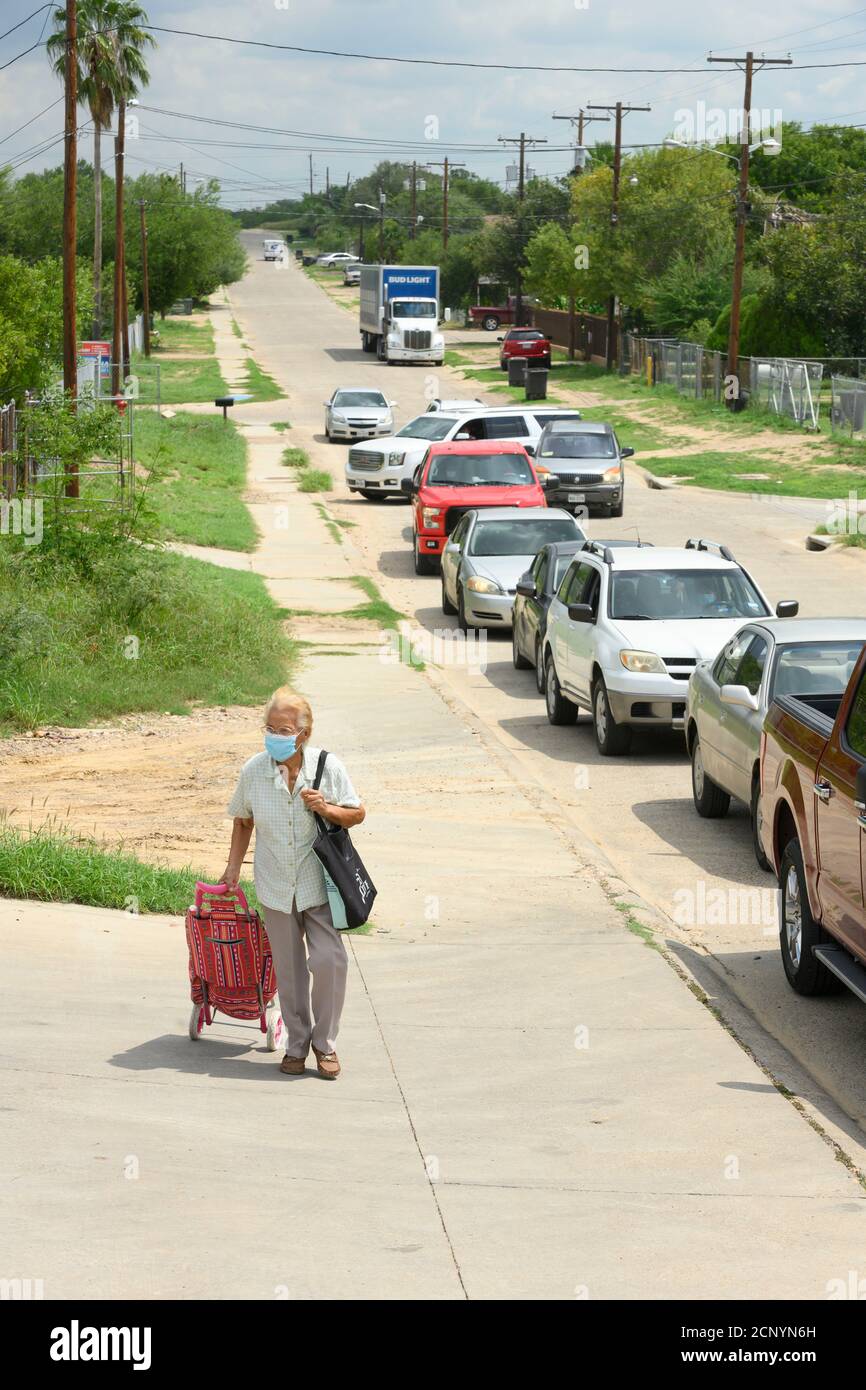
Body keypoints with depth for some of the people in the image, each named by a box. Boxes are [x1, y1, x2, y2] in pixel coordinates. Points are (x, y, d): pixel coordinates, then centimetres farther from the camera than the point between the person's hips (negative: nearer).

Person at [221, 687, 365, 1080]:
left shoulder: (327, 767, -9)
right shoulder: (253, 771, -5)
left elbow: (357, 813, 1)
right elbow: (243, 821, 10)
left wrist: (327, 809, -18)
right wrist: (233, 868, 8)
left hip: (319, 883, -2)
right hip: (275, 886, 2)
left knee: (328, 960, -12)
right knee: (289, 969, 8)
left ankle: (324, 1043, 7)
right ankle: (296, 1045, 23)